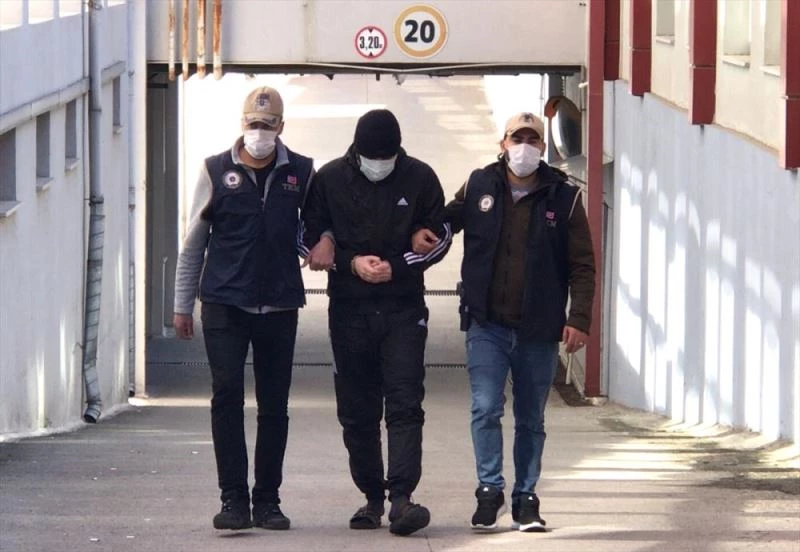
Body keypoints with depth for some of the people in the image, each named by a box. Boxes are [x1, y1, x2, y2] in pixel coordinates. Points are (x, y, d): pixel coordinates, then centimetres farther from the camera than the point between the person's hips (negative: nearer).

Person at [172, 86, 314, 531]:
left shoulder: (301, 173, 5)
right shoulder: (217, 172, 4)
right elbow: (194, 243, 9)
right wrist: (183, 304, 8)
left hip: (280, 306, 1)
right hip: (224, 305, -1)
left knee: (275, 405, 5)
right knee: (227, 397, -10)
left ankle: (268, 499, 13)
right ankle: (234, 499, -8)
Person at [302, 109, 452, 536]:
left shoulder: (419, 178, 1)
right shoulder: (330, 179, 2)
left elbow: (440, 237, 5)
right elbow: (311, 238, 5)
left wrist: (395, 267, -10)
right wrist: (352, 263, -11)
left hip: (404, 308, -1)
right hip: (349, 308, 1)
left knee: (405, 404, -12)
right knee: (357, 411, 5)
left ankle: (401, 497, -19)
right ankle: (372, 497, 15)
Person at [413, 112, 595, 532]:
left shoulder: (563, 197, 0)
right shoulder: (479, 186, 4)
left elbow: (582, 265, 1)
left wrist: (579, 319, -8)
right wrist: (422, 232, -4)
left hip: (539, 330, 0)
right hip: (486, 324, 0)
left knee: (530, 420, 8)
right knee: (486, 409, -10)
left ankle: (525, 498, 15)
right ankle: (490, 490, -2)